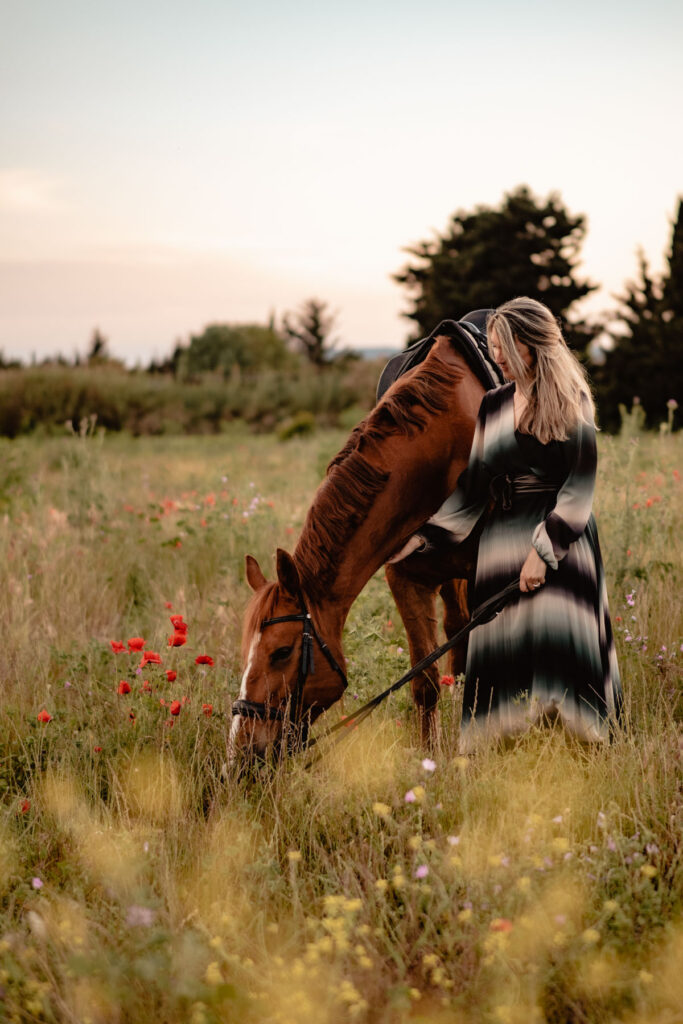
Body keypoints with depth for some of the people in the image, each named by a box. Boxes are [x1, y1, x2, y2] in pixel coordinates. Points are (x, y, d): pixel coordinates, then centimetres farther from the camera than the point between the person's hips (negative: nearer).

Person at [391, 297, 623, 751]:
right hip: (503, 539, 5)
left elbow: (579, 486, -9)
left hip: (562, 538, -5)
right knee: (501, 651, 1)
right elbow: (474, 485, 16)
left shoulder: (572, 402, -3)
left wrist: (543, 548, -17)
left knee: (556, 640, -13)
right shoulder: (493, 406, 12)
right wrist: (424, 535, 11)